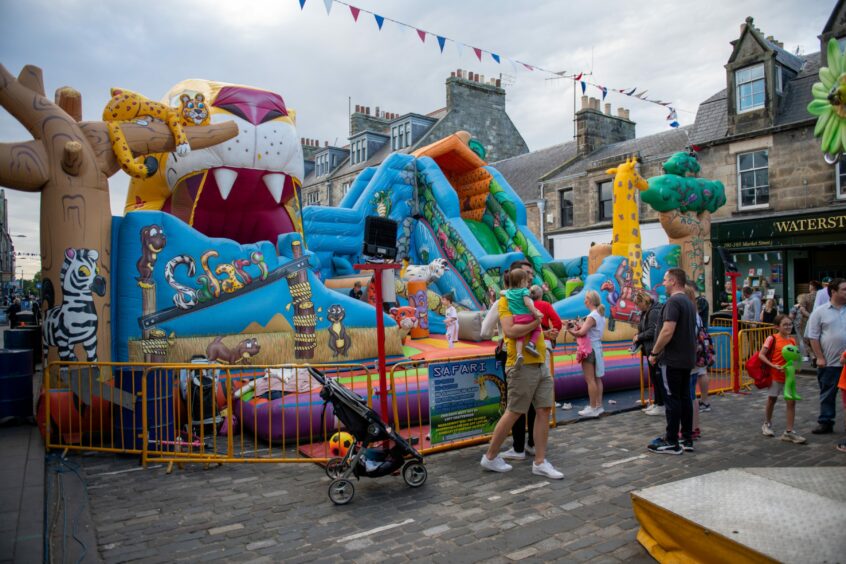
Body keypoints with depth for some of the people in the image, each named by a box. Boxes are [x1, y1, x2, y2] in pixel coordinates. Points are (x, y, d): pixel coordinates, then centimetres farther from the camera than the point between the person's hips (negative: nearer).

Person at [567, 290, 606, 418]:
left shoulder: (592, 316, -17)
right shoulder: (601, 315, 11)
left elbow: (582, 332, -26)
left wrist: (572, 331, -8)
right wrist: (578, 327, 1)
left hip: (590, 348, -9)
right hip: (597, 347, 9)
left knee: (590, 380, -4)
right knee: (597, 378, 13)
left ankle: (593, 408, -1)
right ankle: (599, 406, 18)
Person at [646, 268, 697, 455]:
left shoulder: (673, 301, -16)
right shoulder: (689, 303, 15)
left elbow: (667, 331, -24)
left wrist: (654, 353, -14)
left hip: (672, 360, -9)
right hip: (687, 359, 9)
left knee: (672, 399, -3)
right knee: (685, 398, 12)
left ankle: (672, 443, 2)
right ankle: (687, 439, 18)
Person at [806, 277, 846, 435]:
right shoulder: (820, 312, -2)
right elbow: (813, 337, -2)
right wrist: (820, 357, -7)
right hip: (829, 362, -2)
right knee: (827, 394, 8)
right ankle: (825, 422, 17)